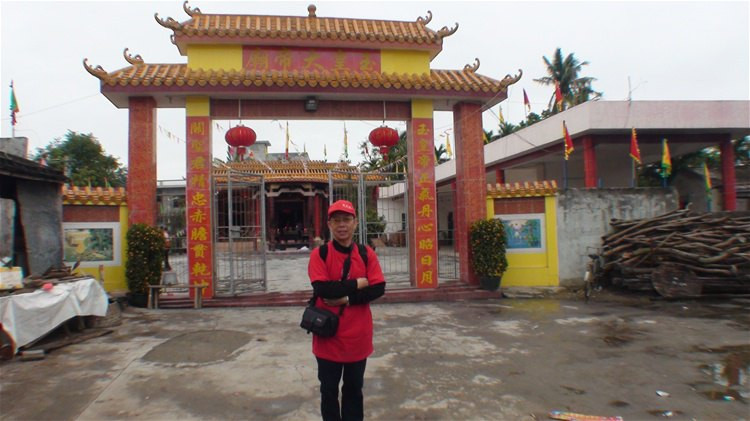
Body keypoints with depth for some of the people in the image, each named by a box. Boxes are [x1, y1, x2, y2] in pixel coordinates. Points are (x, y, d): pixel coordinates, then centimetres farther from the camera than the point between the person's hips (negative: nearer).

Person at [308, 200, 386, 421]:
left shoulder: (367, 254, 0)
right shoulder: (319, 254, -7)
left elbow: (378, 289, -9)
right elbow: (321, 289, -20)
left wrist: (347, 299, -19)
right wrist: (356, 284, -15)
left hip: (358, 334, 2)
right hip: (328, 333, -1)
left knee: (354, 388, 17)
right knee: (329, 389, 13)